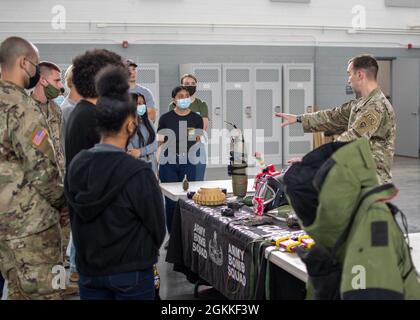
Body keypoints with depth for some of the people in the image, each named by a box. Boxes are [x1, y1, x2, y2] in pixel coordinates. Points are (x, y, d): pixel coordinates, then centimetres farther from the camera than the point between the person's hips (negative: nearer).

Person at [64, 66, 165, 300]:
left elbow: (77, 221, 5)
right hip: (131, 273, -4)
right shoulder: (139, 173, -21)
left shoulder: (76, 165, -6)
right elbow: (158, 228, -11)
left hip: (88, 271, 5)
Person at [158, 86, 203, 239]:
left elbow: (198, 142, 13)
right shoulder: (165, 118, 2)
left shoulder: (196, 119, 5)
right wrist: (157, 166, 3)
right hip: (169, 163, -1)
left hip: (188, 163, 1)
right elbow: (160, 143, 6)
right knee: (170, 201, 2)